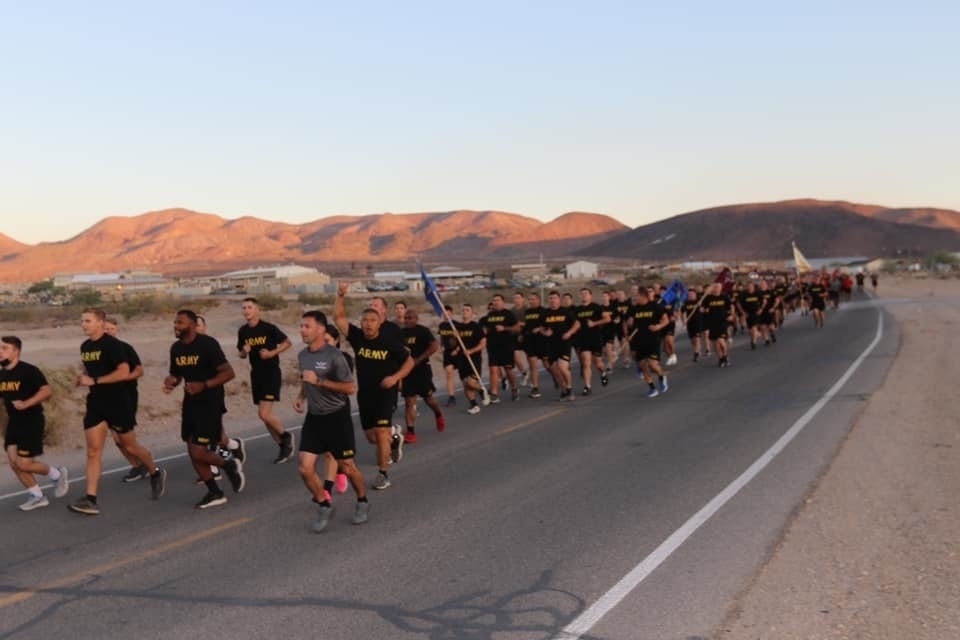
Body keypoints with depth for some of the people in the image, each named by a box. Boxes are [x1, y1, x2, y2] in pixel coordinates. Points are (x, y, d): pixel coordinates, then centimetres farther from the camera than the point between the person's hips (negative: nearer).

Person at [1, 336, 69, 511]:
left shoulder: (28, 371, -15)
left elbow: (47, 391, -23)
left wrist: (26, 404, -30)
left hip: (32, 422, -7)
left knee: (23, 464, -9)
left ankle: (57, 474, 17)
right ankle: (37, 496, 16)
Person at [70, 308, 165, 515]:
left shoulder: (111, 344, -14)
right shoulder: (85, 347, 9)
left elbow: (124, 372, -23)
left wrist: (94, 381, -22)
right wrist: (82, 379, 3)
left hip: (117, 403, -6)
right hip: (95, 403, 6)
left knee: (129, 445, 8)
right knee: (93, 450, -2)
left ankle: (156, 473, 33)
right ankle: (90, 499, -5)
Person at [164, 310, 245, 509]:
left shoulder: (208, 344, -16)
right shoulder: (176, 348, 5)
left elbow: (229, 373, -17)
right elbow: (176, 374, 18)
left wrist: (204, 385, -28)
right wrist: (170, 382, -5)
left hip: (210, 404, -7)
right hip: (190, 403, 7)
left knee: (198, 453, -12)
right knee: (193, 453, 8)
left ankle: (230, 464, 17)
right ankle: (215, 493, 22)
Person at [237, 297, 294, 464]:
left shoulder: (269, 328, -12)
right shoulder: (243, 331, 4)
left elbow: (287, 342, -2)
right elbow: (241, 354, 16)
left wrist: (272, 353, -15)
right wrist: (244, 352, -7)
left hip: (271, 373, -6)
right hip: (256, 375, 6)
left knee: (264, 414, -15)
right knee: (265, 415, 10)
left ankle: (285, 435, 12)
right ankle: (283, 447, 25)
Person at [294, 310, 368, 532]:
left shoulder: (334, 356, -17)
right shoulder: (303, 355, 5)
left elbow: (351, 387, -18)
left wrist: (319, 381, -24)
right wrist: (301, 397, 4)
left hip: (337, 417, -6)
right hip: (314, 418, 6)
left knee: (347, 466, 6)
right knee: (305, 468, -4)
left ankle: (362, 503, 31)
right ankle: (324, 506, 18)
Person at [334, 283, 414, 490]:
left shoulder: (390, 342, -11)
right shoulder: (357, 337, -4)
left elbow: (409, 361, -2)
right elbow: (338, 318, -10)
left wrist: (395, 377, -16)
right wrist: (341, 296, -23)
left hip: (385, 392, -4)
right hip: (364, 393, 4)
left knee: (381, 433, -14)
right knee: (371, 437, 13)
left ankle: (383, 474, -1)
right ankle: (394, 439, 46)